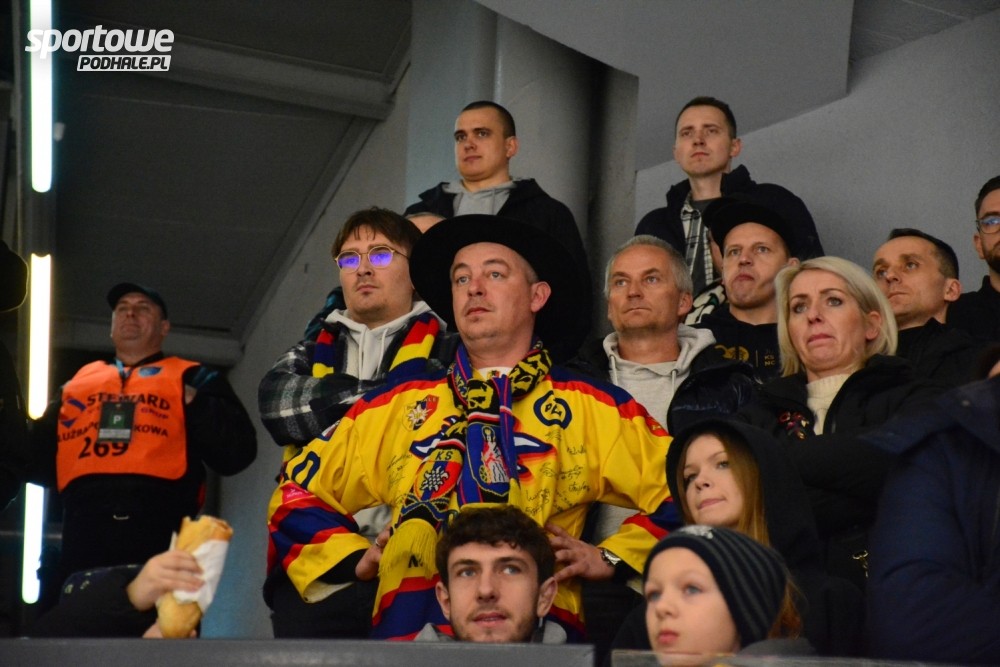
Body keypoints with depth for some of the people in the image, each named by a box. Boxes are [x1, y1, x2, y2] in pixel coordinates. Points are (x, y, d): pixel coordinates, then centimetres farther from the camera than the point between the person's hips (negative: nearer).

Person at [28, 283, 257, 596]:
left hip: (158, 536, -3)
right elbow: (41, 457, 25)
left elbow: (237, 449, 8)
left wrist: (196, 406, -4)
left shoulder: (191, 379, 22)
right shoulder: (78, 383, 32)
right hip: (84, 538, 3)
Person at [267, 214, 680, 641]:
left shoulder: (594, 408, 18)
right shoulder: (395, 406, 24)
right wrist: (355, 557, 16)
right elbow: (298, 494, 30)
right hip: (407, 629, 2)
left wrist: (610, 559, 5)